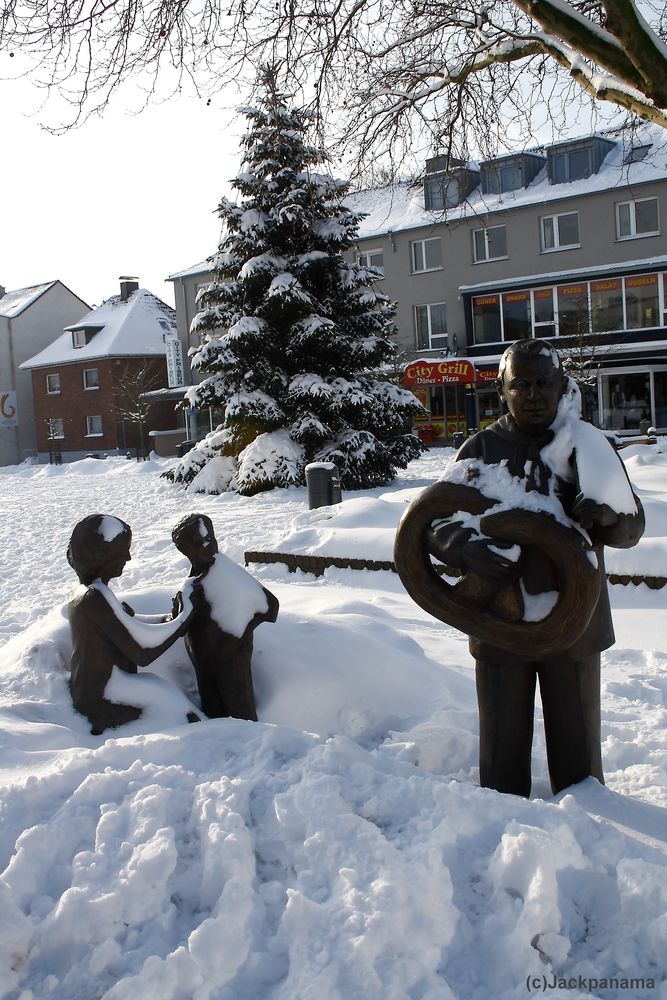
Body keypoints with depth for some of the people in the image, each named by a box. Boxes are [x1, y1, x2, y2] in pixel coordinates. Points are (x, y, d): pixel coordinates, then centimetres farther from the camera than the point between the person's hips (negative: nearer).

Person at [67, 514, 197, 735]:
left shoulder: (82, 591, 5)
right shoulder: (96, 597, -26)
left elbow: (129, 622, 12)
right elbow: (144, 650, -24)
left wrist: (170, 618, -1)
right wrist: (183, 618, -11)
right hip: (103, 706, -9)